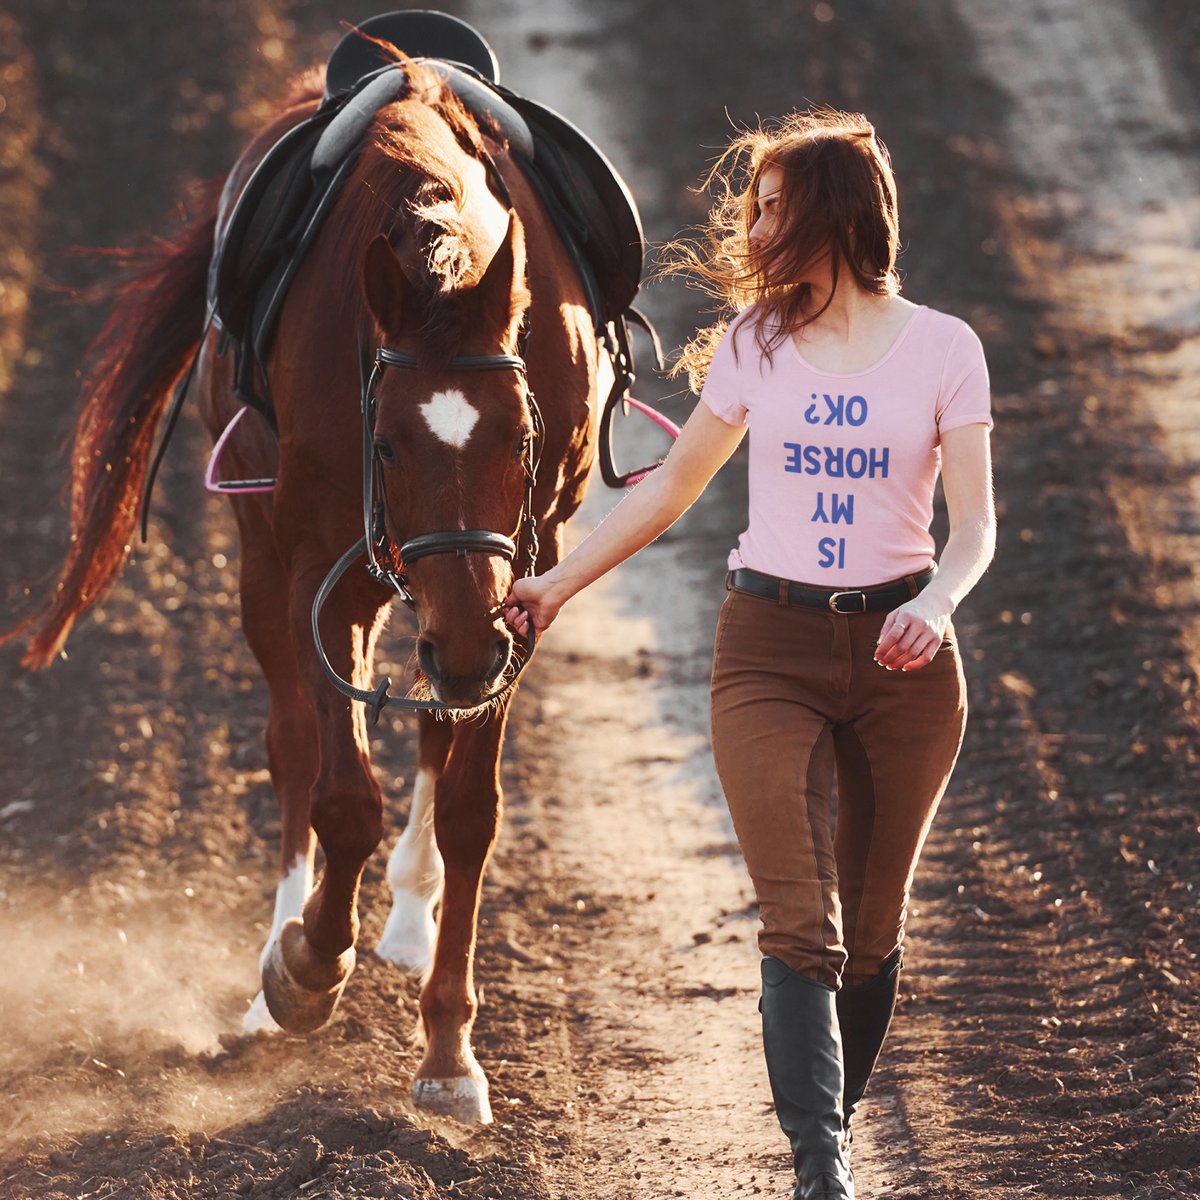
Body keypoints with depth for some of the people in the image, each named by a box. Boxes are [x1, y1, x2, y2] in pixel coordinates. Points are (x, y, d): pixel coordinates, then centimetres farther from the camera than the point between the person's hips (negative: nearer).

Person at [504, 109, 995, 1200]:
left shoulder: (943, 350, -1)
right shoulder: (755, 342, 6)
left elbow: (975, 525, -3)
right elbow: (671, 489, 16)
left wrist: (936, 599, -23)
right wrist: (556, 585, 16)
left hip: (902, 658, 0)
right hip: (772, 648, 0)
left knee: (872, 927, 9)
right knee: (800, 928, -12)